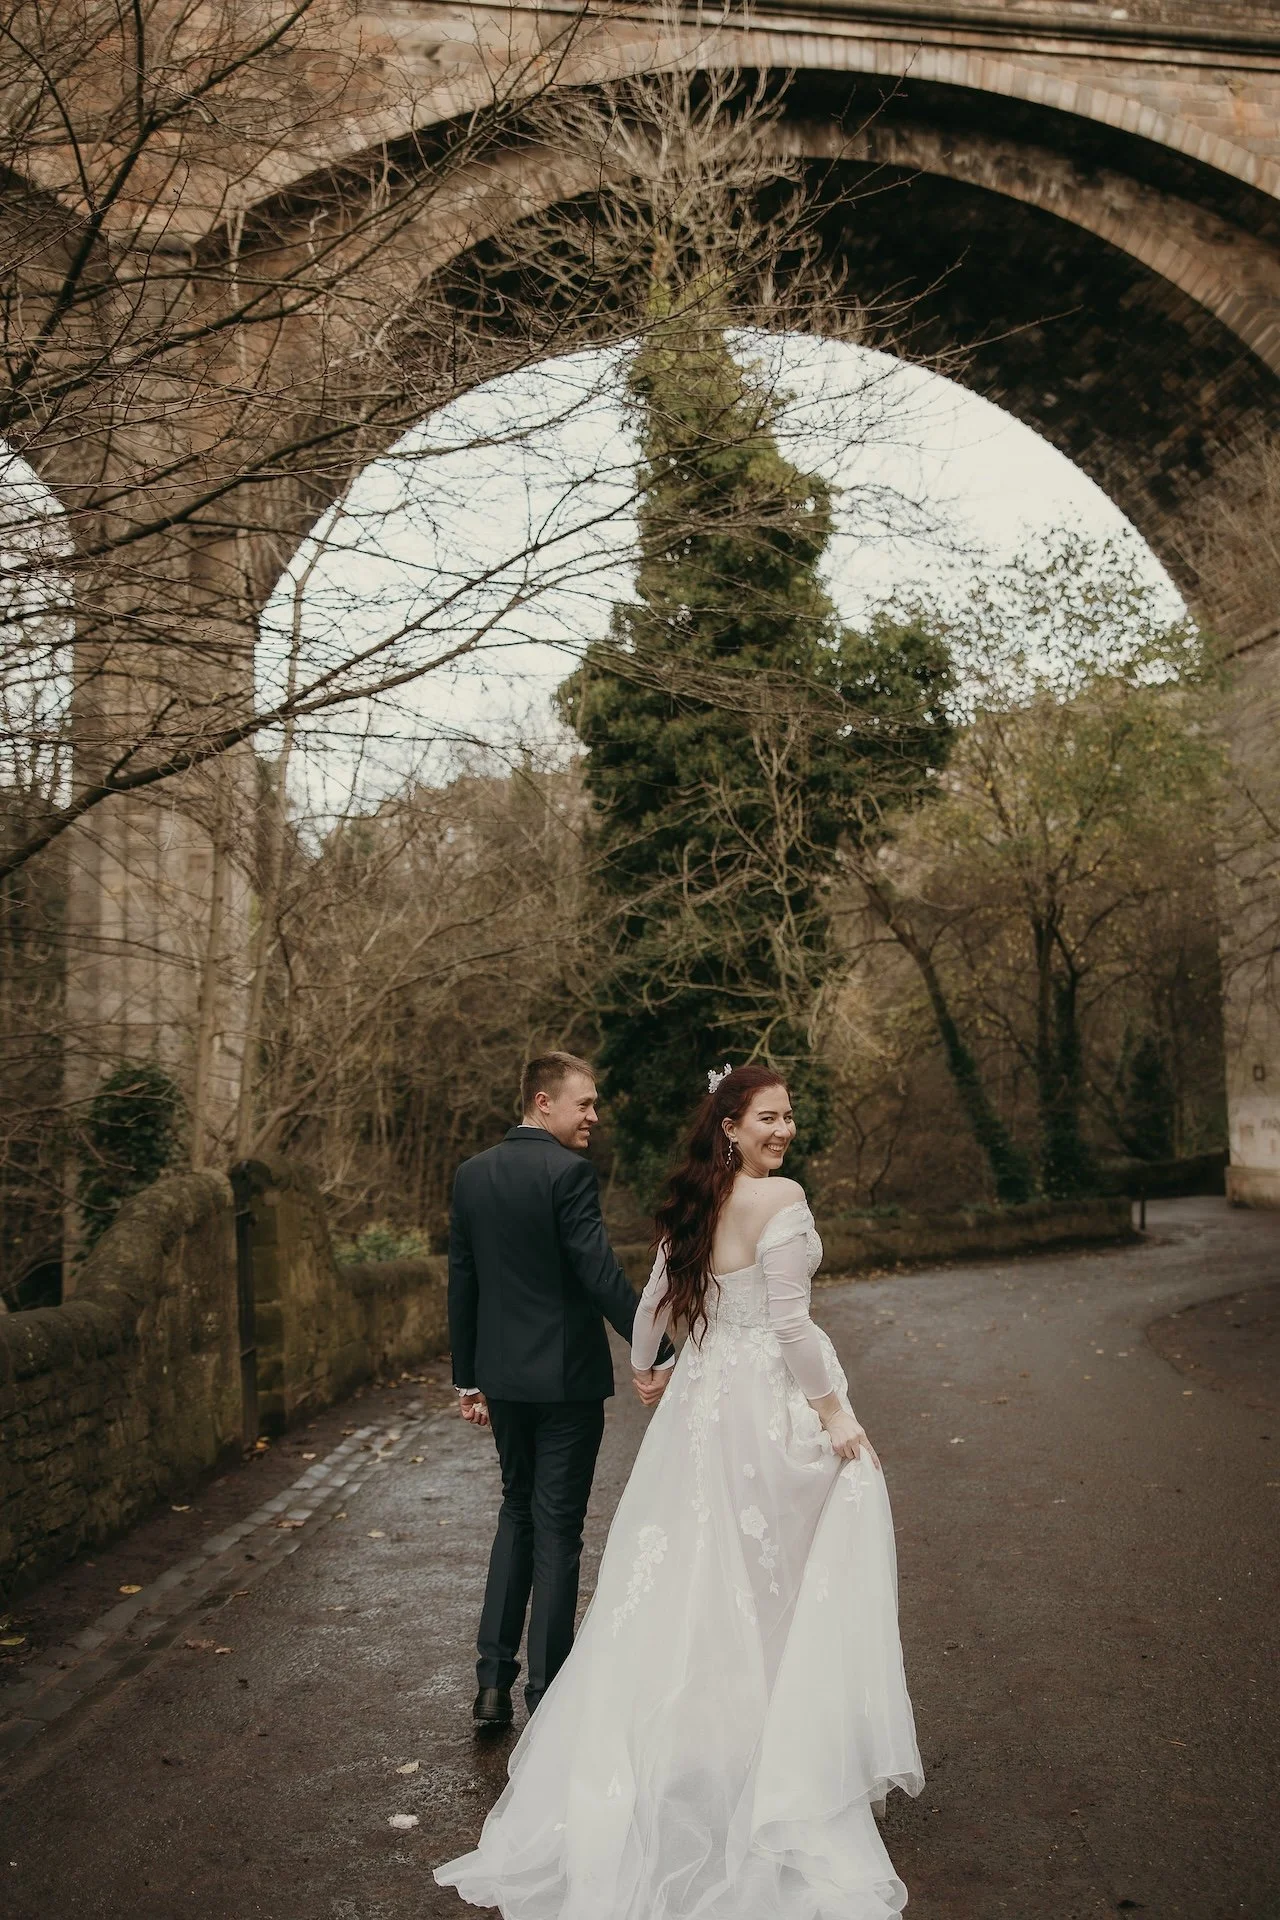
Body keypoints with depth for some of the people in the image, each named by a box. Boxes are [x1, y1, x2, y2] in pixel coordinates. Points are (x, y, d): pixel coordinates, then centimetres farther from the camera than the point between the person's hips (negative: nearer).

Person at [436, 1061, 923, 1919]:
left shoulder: (694, 1203, 6)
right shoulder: (780, 1197, -17)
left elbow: (658, 1297, 17)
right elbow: (791, 1320, -21)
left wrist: (643, 1366, 34)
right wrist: (835, 1411, -14)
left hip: (703, 1394, 7)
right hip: (772, 1398, -7)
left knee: (697, 1572, 15)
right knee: (788, 1571, 8)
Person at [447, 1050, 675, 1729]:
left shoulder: (471, 1174, 5)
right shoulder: (568, 1172, -16)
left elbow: (461, 1282, 9)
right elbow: (600, 1272, -22)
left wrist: (467, 1377, 15)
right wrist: (656, 1351, -17)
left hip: (502, 1375, 6)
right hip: (566, 1375, -6)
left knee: (517, 1510, 20)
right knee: (557, 1527, 6)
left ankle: (493, 1678, 17)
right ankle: (547, 1691, 14)